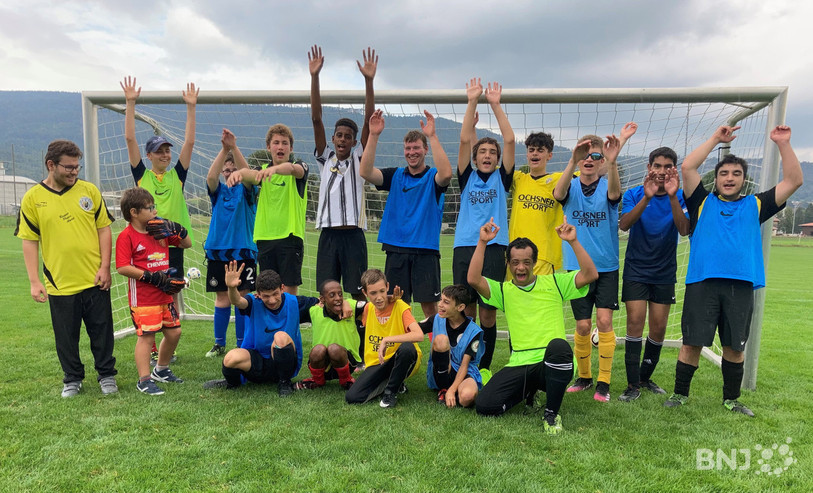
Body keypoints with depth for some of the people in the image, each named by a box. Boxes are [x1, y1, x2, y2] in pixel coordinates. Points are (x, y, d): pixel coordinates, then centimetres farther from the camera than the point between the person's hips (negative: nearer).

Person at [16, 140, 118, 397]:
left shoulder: (89, 190, 1)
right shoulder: (32, 198, -1)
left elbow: (104, 229, 4)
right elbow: (29, 241, 1)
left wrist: (105, 267, -4)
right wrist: (34, 281, -4)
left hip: (94, 280, 1)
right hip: (59, 283, 0)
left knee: (102, 332, 9)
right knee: (66, 337, 11)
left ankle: (107, 375, 26)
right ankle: (72, 379, 30)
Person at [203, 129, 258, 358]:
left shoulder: (246, 190, 4)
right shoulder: (218, 191, 9)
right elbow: (210, 177, -13)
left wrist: (234, 147, -28)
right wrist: (224, 149, -26)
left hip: (243, 251, -1)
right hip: (217, 250, 2)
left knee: (242, 297, 1)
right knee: (222, 299, 6)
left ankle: (242, 345, 11)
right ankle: (219, 344, 18)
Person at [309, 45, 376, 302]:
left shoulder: (359, 158, 6)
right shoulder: (325, 158, 9)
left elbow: (369, 122, -6)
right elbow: (316, 119, 1)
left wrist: (369, 81, -16)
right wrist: (314, 77, -8)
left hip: (353, 234, -1)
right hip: (328, 234, 2)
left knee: (358, 292, 2)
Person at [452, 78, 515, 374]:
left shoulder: (501, 178, 12)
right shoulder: (467, 177, 13)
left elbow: (510, 140, 3)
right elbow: (464, 139, 3)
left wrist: (495, 104, 2)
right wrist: (472, 102, -1)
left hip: (494, 249, 0)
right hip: (464, 249, 1)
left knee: (488, 313, 2)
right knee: (465, 311, 4)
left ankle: (484, 367, 16)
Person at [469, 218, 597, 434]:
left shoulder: (555, 283, 9)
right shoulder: (503, 290, 10)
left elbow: (590, 274, -4)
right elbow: (473, 279, -7)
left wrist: (573, 241, -11)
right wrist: (483, 242, -10)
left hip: (553, 362, -2)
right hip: (519, 366, 2)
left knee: (558, 345, -39)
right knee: (484, 405, -16)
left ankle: (551, 414, -15)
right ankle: (529, 390, 17)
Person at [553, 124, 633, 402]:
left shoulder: (606, 186, -1)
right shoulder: (571, 186, 0)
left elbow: (614, 193, -26)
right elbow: (558, 194, -25)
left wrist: (612, 162, -45)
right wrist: (572, 161, -41)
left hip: (606, 266, 0)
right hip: (576, 265, 1)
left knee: (604, 320, -7)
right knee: (583, 325, 4)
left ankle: (603, 382, 7)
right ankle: (584, 376, 23)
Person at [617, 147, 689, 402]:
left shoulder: (680, 197, -1)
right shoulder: (634, 194, -3)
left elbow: (684, 230, -18)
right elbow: (624, 225, -21)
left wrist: (673, 196, -30)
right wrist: (646, 197, -34)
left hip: (664, 273, 2)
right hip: (636, 270, -2)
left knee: (659, 328, 5)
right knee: (635, 322, -9)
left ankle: (645, 377, 25)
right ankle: (633, 384, -1)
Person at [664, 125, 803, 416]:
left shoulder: (755, 206, 17)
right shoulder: (703, 203, 11)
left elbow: (794, 181, 13)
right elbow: (687, 167, 2)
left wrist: (783, 144, 5)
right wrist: (715, 139, 8)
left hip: (741, 286, 2)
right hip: (702, 283, -2)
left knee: (735, 346, 9)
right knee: (692, 342, 0)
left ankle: (731, 399, 25)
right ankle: (680, 394, 13)